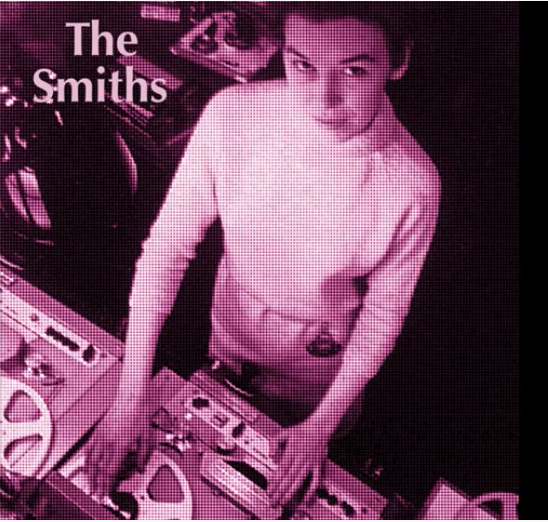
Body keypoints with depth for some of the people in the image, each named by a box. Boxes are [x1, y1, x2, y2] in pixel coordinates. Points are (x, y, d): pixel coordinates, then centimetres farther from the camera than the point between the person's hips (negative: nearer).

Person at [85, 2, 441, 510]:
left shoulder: (412, 183, -31)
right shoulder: (231, 115, -29)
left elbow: (384, 310, -16)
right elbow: (166, 247, -21)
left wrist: (324, 424, -14)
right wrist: (129, 398, -21)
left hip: (322, 370, -1)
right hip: (231, 334, 2)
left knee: (300, 500, 29)